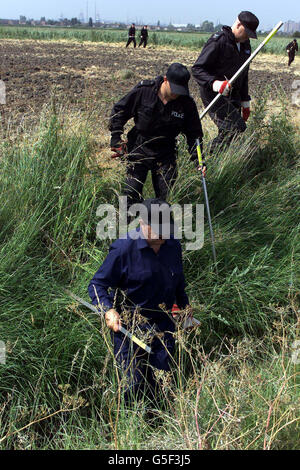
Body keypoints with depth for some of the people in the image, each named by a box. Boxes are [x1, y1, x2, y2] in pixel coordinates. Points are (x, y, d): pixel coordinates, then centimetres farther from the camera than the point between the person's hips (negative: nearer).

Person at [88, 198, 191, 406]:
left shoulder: (173, 245, 1)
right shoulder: (123, 248, -17)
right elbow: (97, 284, -12)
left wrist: (185, 305, 23)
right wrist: (109, 310, -26)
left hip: (163, 326, 5)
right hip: (129, 326, -5)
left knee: (161, 384, 10)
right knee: (134, 385, -2)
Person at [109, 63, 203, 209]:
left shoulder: (187, 103, -7)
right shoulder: (144, 90, -12)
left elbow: (194, 134, 3)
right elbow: (119, 110, 0)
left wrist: (198, 159, -9)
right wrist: (116, 140, -5)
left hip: (165, 155, 1)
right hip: (139, 150, -1)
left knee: (167, 197, 0)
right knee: (132, 193, -7)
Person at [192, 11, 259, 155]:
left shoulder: (245, 45, 14)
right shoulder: (218, 41, -12)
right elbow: (197, 69, -16)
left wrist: (245, 101, 24)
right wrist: (214, 83, -33)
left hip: (233, 96, 8)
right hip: (213, 95, -8)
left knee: (227, 133, 4)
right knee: (237, 127, -20)